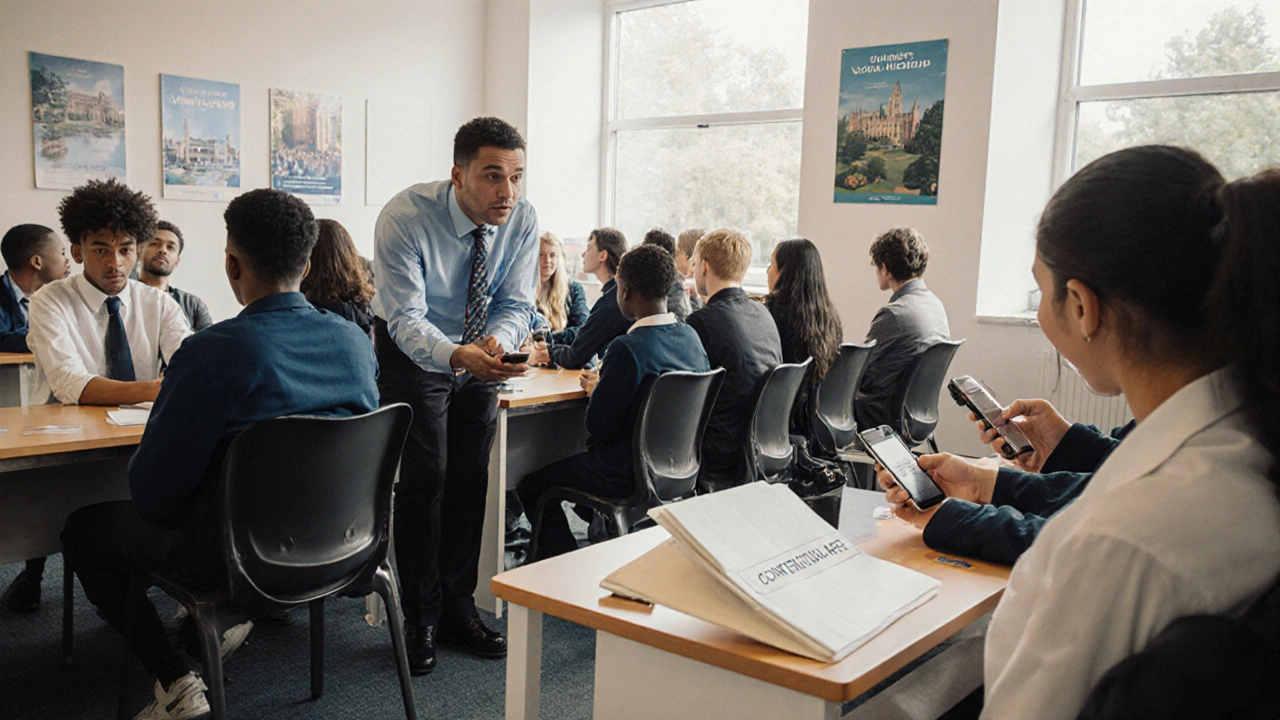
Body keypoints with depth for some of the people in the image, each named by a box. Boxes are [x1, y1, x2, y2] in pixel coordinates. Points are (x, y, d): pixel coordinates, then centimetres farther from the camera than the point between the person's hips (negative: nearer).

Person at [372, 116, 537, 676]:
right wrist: (458, 355, -50)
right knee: (424, 478, -7)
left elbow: (516, 305, -12)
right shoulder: (405, 217, -29)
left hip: (481, 352, 4)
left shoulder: (522, 220, -17)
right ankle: (420, 619, 9)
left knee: (471, 479, 6)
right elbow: (406, 317, -31)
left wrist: (496, 343, -36)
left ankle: (459, 607, 21)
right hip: (414, 352, -4)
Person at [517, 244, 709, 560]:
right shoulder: (691, 337, 0)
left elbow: (600, 428, -20)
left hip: (631, 472, -8)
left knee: (531, 487, 7)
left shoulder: (628, 348, -24)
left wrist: (595, 390, 1)